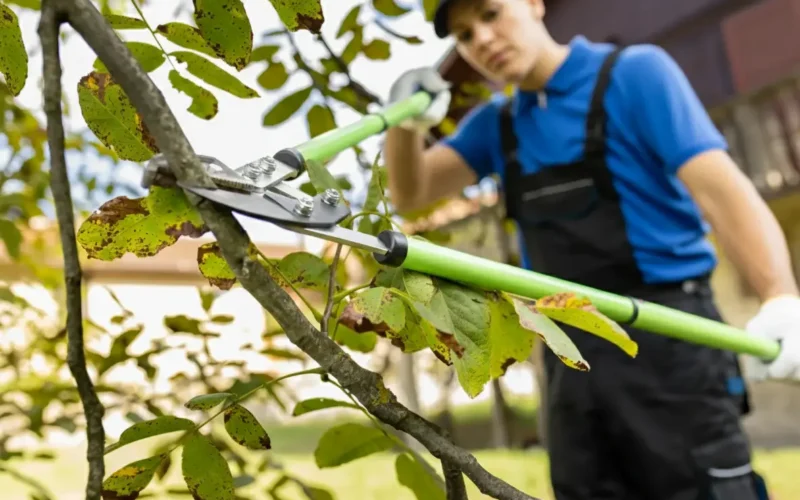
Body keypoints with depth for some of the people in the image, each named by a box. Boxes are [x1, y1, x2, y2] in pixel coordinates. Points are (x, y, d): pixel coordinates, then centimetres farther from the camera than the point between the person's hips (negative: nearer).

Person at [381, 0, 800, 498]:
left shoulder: (636, 72, -3)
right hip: (570, 355, 6)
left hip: (664, 338, -5)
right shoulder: (495, 124, 13)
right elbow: (411, 193, 4)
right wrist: (406, 121, -17)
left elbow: (718, 185, -14)